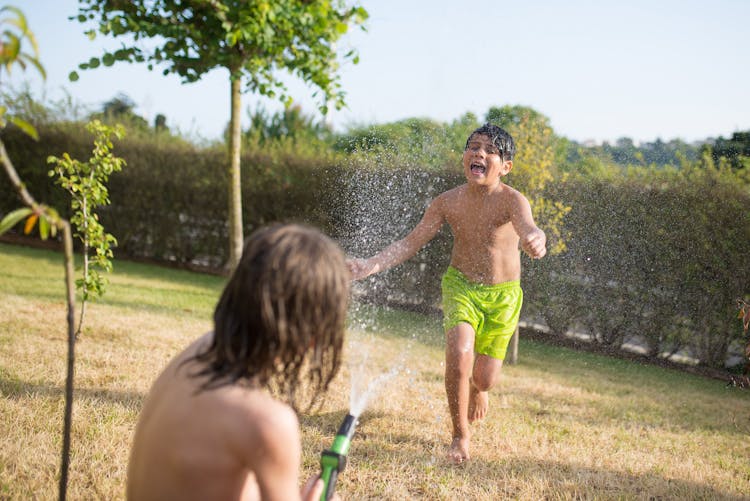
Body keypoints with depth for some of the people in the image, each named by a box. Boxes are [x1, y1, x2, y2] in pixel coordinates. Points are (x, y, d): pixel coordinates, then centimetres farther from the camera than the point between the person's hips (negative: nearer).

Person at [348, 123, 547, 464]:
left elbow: (526, 226, -42)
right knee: (459, 355, -22)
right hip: (461, 285, 1)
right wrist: (371, 265, -17)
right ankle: (461, 435, 0)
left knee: (484, 378, 1)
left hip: (502, 294, -1)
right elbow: (412, 242, -4)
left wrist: (535, 239, -68)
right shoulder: (448, 202, -10)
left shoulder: (512, 200, -21)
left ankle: (477, 389, 44)